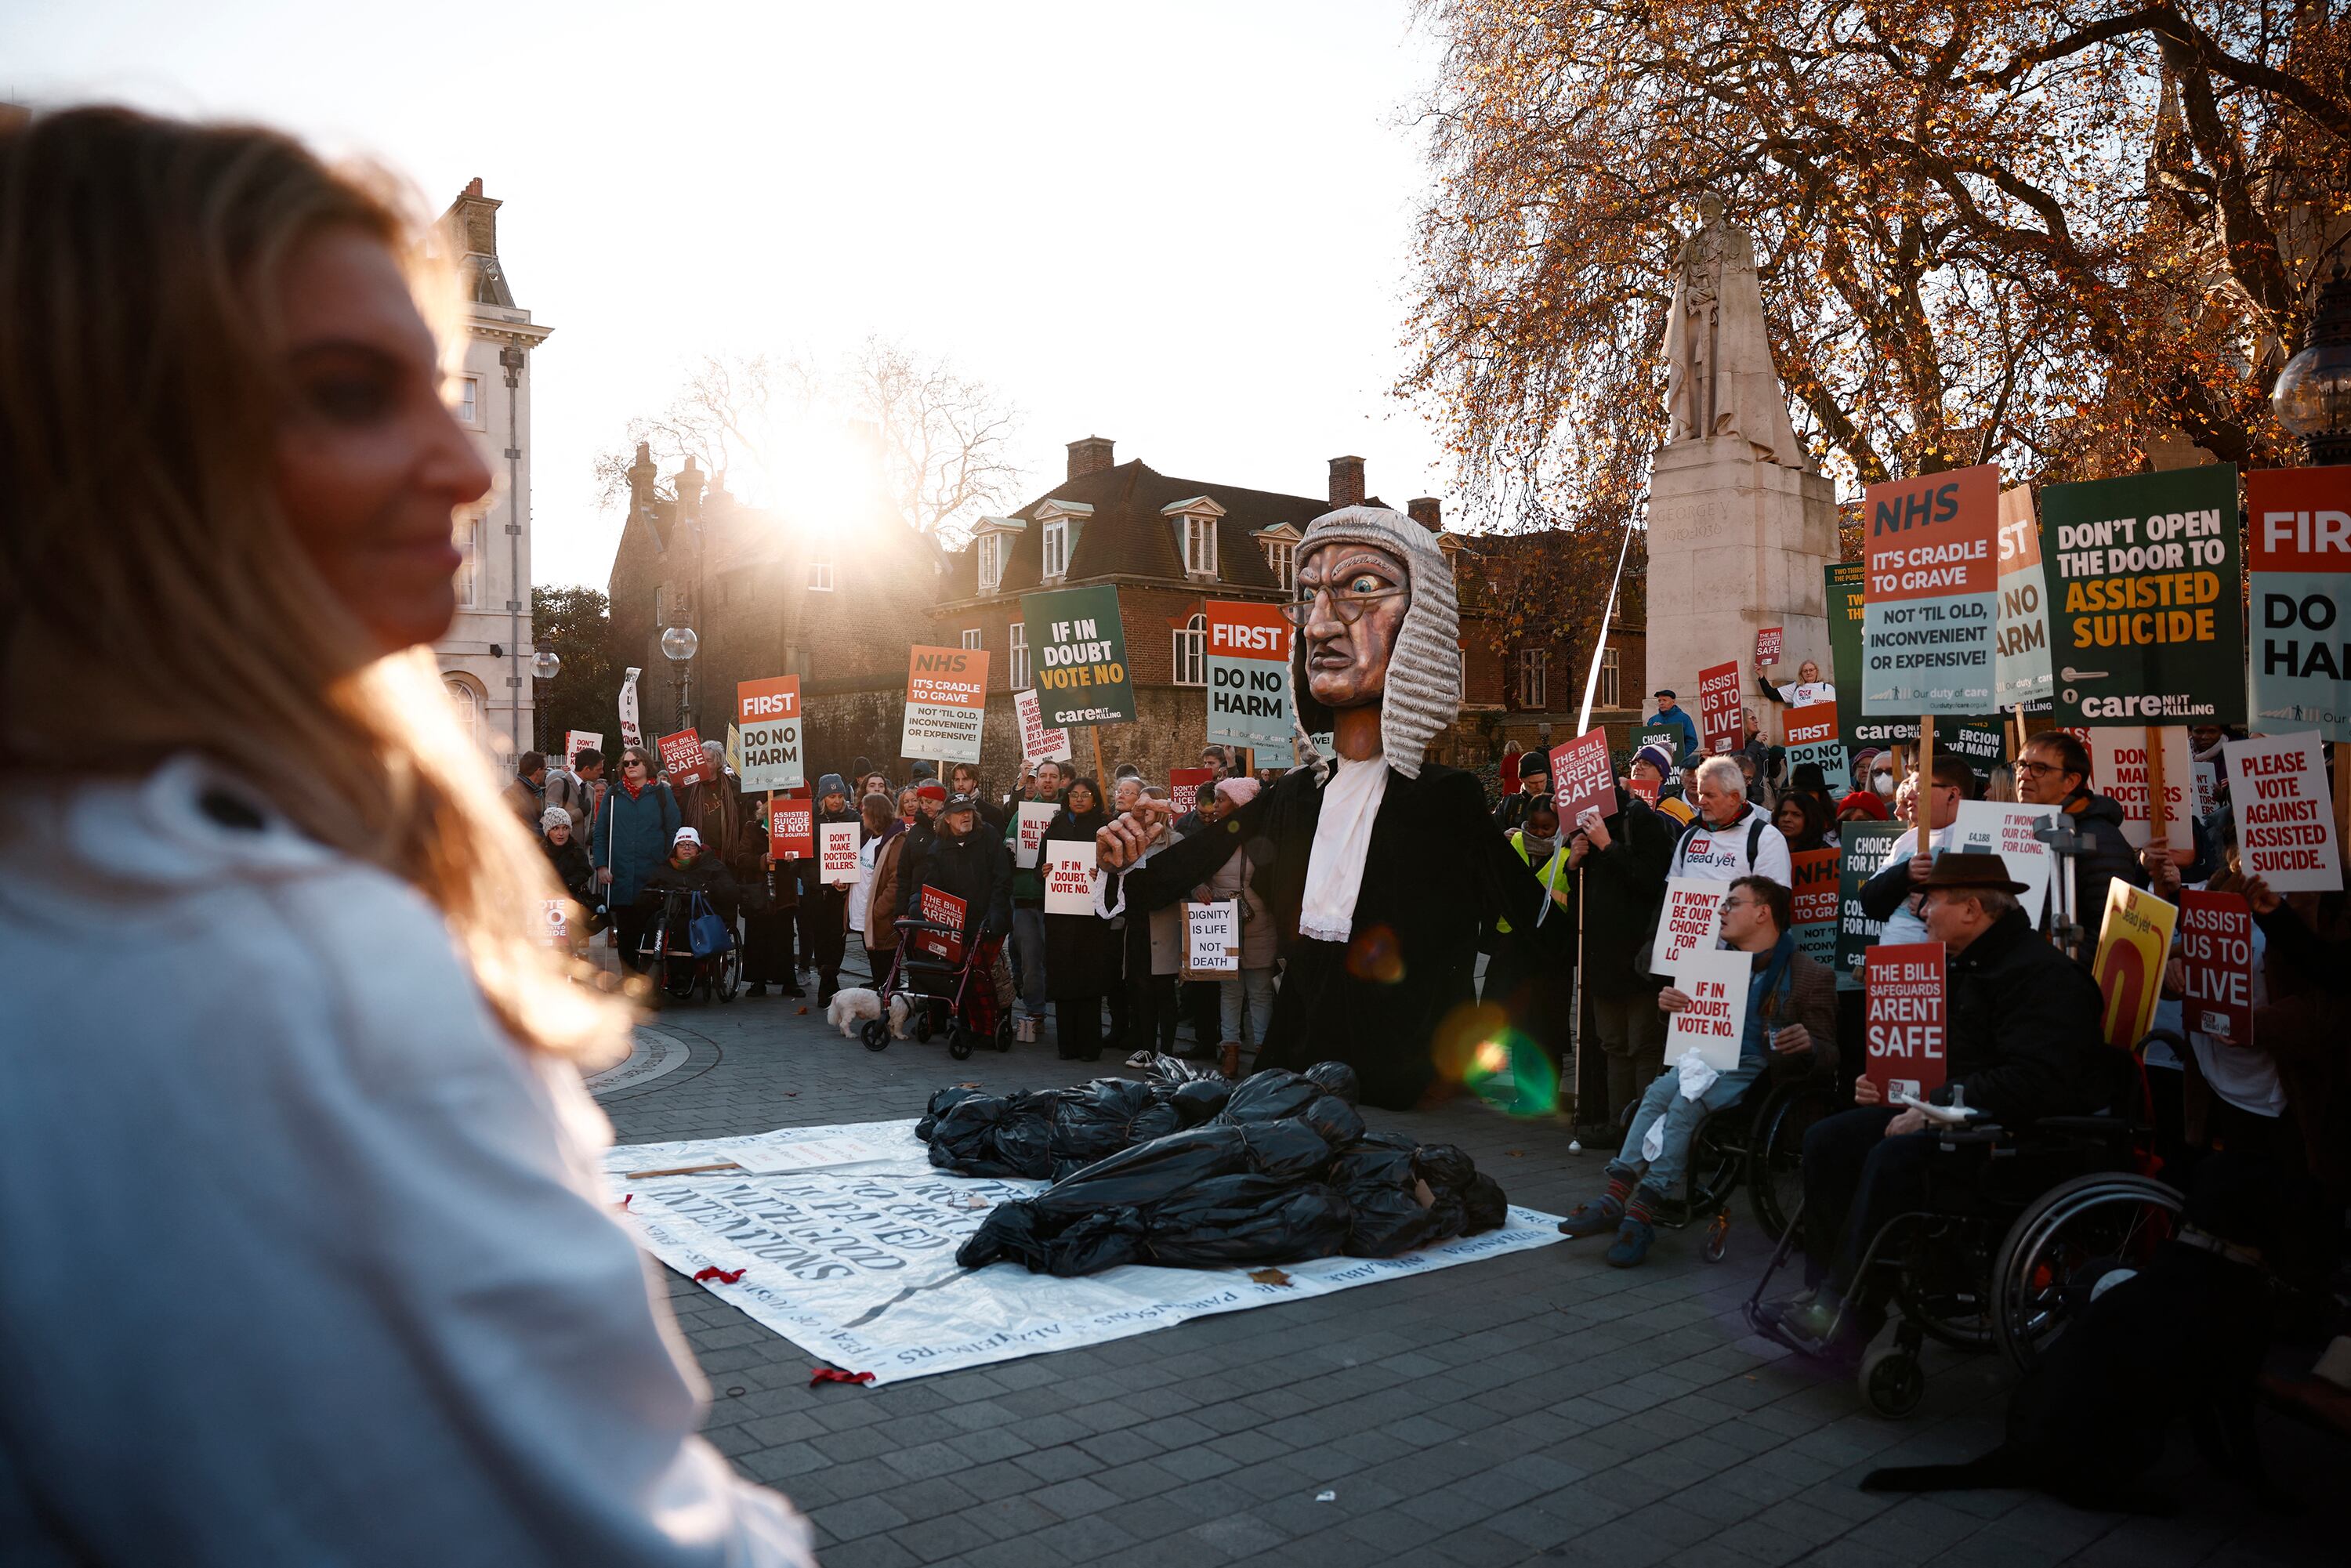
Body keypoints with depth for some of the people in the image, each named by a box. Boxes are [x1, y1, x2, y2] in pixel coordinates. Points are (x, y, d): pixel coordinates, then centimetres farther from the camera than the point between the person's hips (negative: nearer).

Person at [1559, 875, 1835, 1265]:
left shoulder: (1811, 977, 1)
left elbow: (1827, 1056, 0)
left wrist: (1808, 1044, -25)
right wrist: (1669, 1005, 1)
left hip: (1754, 1070, -5)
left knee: (1685, 1104, -31)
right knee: (1659, 1091, -27)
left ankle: (1642, 1213, -35)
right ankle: (1616, 1198, -36)